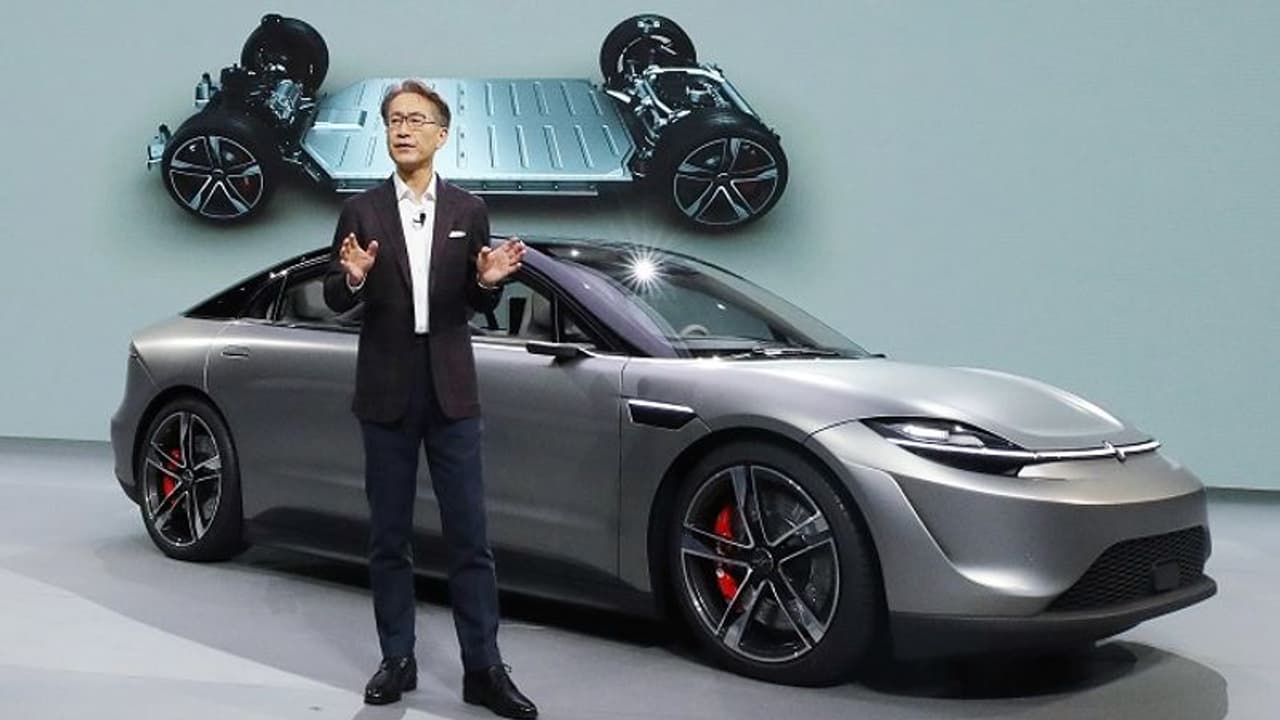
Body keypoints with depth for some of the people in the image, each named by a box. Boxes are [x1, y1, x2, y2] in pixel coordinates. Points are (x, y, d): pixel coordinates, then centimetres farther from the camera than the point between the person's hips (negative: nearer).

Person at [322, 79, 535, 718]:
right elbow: (335, 301, 3)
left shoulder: (468, 210, 6)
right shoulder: (361, 211, 3)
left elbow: (479, 306, 7)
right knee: (389, 537, 7)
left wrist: (489, 280, -15)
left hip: (451, 392, 0)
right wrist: (352, 278, -19)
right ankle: (397, 659, 18)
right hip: (386, 393, 0)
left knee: (469, 537, 0)